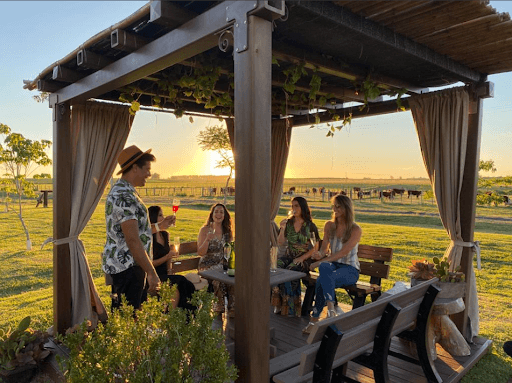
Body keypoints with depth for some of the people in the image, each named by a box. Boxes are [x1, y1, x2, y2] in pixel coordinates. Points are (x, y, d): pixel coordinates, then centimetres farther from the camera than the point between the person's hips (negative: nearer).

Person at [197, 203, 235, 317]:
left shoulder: (227, 231, 10)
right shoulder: (205, 230, -2)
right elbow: (200, 253, -7)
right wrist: (207, 239, -22)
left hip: (223, 264, 4)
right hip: (207, 265, -3)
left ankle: (232, 307, -14)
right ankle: (219, 307, -11)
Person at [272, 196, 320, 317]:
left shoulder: (310, 226, -1)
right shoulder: (288, 223, 10)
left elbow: (315, 248, -1)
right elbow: (280, 243, 7)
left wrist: (302, 258, -12)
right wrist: (282, 229, -8)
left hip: (304, 259, -4)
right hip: (289, 256, 4)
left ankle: (290, 307, -19)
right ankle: (278, 304, -19)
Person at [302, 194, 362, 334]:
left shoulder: (356, 229, -8)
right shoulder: (329, 225, 9)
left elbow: (343, 252, -17)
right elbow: (324, 248, 8)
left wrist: (320, 262, -24)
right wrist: (320, 254, -18)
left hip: (350, 269, -4)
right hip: (333, 264, 4)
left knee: (322, 280, -35)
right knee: (324, 268, -36)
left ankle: (314, 319, -30)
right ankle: (331, 307, -34)